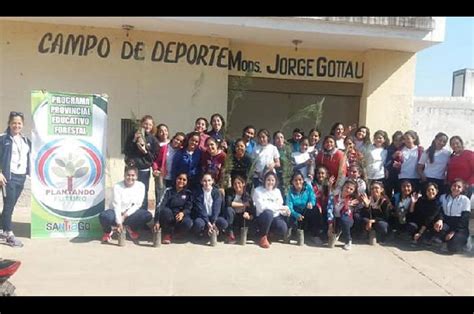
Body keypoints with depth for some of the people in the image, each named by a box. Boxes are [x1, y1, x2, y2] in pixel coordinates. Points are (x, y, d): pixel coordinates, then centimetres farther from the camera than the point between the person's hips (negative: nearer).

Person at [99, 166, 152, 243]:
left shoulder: (140, 186, -7)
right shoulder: (117, 186, -12)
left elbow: (137, 205, -7)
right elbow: (116, 205, -19)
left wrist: (125, 215, -19)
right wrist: (119, 223, -30)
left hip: (131, 213, 2)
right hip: (118, 213, -2)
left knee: (148, 215, -26)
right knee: (104, 216, -34)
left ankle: (132, 228, 6)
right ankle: (108, 231, 3)